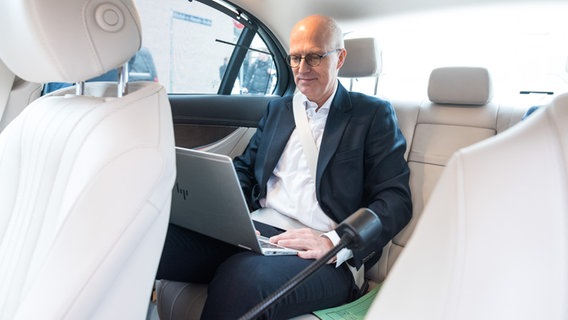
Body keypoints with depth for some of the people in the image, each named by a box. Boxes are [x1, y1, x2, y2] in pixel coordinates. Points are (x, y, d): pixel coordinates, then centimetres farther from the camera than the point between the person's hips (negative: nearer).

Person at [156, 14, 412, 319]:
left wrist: (334, 243, -18)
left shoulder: (373, 114, 5)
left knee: (241, 277, -35)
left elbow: (396, 199, -2)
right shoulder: (278, 108, 20)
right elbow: (244, 168, 20)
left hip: (326, 257, -3)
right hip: (255, 231, 4)